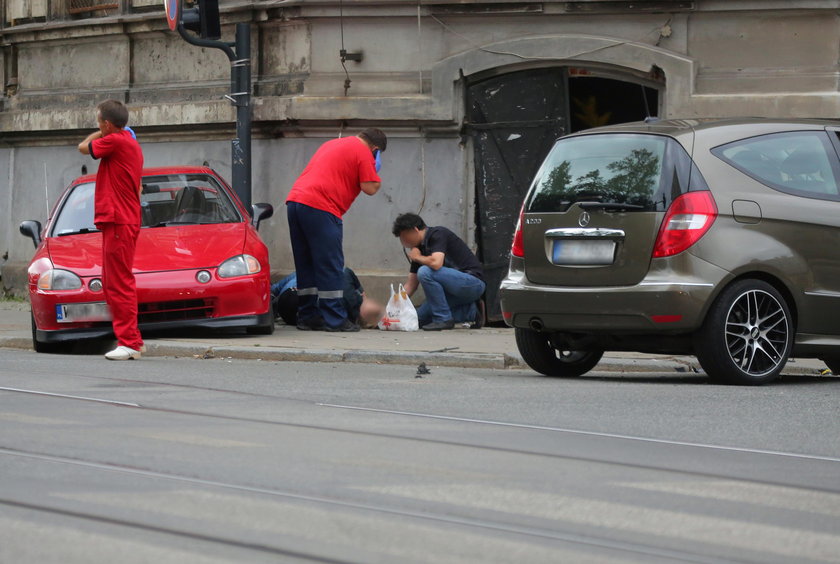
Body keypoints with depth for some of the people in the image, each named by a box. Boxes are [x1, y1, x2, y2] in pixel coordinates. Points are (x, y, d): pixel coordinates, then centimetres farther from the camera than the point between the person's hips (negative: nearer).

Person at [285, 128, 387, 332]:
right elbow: (370, 188, -4)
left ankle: (307, 317, 14)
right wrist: (375, 173, 14)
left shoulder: (332, 145, 27)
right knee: (330, 267, -4)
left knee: (306, 265, 13)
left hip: (294, 200, 8)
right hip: (320, 208, -8)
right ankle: (335, 320, -4)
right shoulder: (363, 153, 1)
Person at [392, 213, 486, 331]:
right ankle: (472, 312, 7)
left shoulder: (438, 234, -14)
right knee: (420, 318, 5)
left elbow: (436, 263, -32)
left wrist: (417, 257, -12)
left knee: (425, 272, -27)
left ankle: (443, 319, -16)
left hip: (473, 282, -10)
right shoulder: (420, 248, 11)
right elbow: (411, 284, 12)